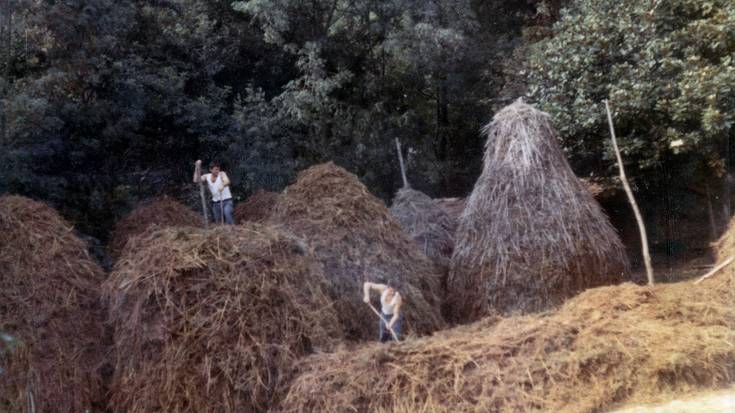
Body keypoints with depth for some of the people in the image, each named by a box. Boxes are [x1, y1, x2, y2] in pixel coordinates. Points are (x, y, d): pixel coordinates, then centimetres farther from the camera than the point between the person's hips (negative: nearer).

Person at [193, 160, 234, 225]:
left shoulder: (222, 174, -9)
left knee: (227, 213, -30)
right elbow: (196, 180, -8)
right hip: (216, 202, 5)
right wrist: (197, 167, -14)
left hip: (226, 201, -5)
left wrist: (223, 186, -52)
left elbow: (227, 181, -29)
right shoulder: (207, 176, 4)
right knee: (218, 221, 8)